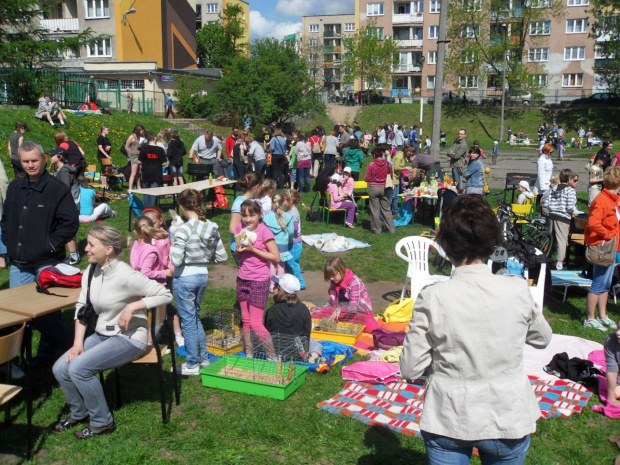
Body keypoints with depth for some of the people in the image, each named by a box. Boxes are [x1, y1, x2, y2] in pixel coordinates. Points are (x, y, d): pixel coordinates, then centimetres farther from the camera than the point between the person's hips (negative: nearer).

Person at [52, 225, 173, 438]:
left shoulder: (126, 276, -22)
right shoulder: (91, 271, 0)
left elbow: (165, 295, -20)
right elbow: (82, 307, 4)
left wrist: (132, 306, -27)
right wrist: (78, 343, -4)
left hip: (128, 338, -7)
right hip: (102, 334, 7)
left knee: (79, 368, -22)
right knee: (60, 368, -6)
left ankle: (102, 422, -1)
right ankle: (79, 413, 22)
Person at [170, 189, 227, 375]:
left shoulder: (183, 230, -19)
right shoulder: (212, 228, -1)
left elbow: (175, 260, -23)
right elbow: (222, 257, 3)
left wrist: (173, 245, -5)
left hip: (185, 278, -6)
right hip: (203, 276, 7)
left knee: (188, 321, 5)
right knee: (195, 317, 23)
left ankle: (192, 364, 15)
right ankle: (203, 357, 30)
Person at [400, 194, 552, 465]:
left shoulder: (432, 299, -18)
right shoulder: (517, 290, -14)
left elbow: (410, 370, -11)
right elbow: (542, 338, 6)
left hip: (448, 422, -2)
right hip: (508, 420, 2)